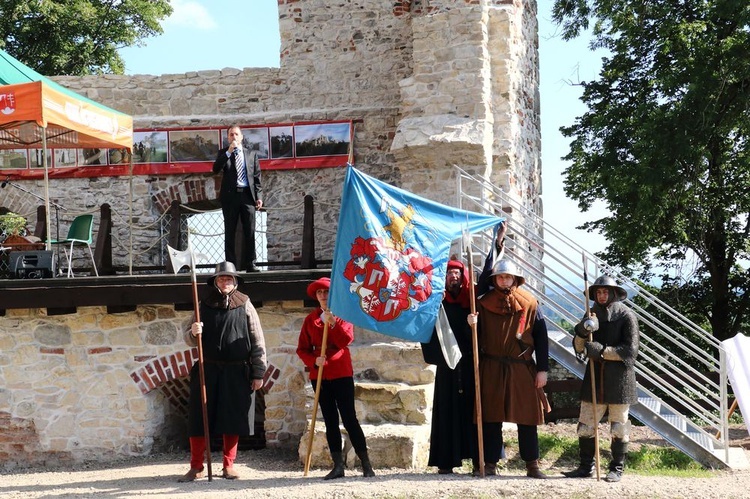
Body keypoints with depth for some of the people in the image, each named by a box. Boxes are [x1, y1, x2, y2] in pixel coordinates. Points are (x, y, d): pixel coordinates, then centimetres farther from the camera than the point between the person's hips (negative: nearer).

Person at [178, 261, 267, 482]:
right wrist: (193, 333, -14)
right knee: (199, 419, 0)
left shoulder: (245, 306, 3)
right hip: (208, 371, 1)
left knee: (233, 420, 4)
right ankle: (196, 467, 8)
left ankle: (228, 465, 16)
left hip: (237, 372, -1)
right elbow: (189, 340, 10)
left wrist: (258, 373, -3)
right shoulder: (204, 305, 7)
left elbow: (258, 342, 2)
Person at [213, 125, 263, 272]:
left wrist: (259, 196, 2)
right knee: (230, 232, 0)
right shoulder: (223, 153, 10)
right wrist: (229, 152, -13)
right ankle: (231, 264, 2)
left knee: (250, 232, -2)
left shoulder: (251, 154, 13)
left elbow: (257, 177, 11)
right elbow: (215, 169, -8)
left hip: (247, 195, 1)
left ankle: (250, 264, 1)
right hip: (230, 195, -1)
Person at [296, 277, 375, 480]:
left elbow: (346, 340, -13)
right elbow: (302, 349, 6)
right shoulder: (310, 319, 9)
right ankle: (338, 465, 7)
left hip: (341, 373, -3)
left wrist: (332, 323, -23)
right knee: (330, 421, 5)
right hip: (320, 375, 3)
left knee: (349, 418, -7)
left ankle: (366, 464, -3)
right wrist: (314, 361, -12)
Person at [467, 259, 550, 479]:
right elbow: (476, 336, 7)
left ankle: (532, 465, 7)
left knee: (527, 417, 1)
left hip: (522, 369, -1)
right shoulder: (483, 303, 5)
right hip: (491, 369, 1)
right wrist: (472, 325, -15)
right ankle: (490, 463, 9)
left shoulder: (529, 304, 3)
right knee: (491, 417, 2)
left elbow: (541, 337, 3)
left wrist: (542, 369, -1)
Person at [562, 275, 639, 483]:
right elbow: (578, 348, 5)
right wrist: (582, 332, -16)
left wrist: (602, 350, -21)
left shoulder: (626, 316, -5)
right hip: (595, 376, 5)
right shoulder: (592, 315, 9)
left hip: (619, 380, -5)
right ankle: (586, 466, 15)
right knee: (586, 425, 4)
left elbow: (630, 350, -13)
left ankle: (617, 469, 12)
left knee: (618, 427, 4)